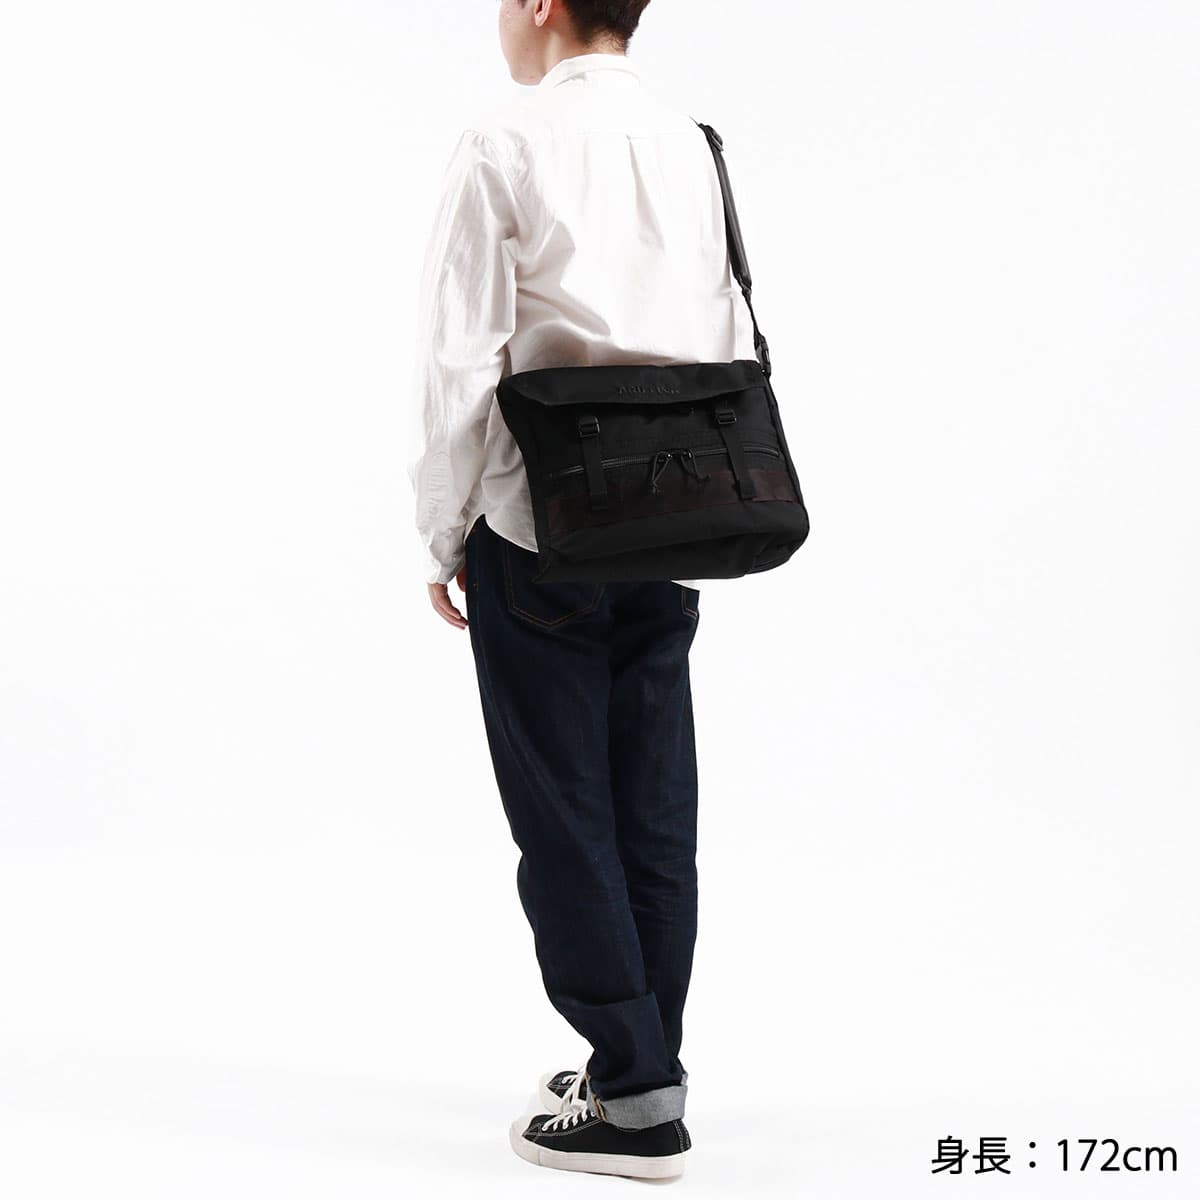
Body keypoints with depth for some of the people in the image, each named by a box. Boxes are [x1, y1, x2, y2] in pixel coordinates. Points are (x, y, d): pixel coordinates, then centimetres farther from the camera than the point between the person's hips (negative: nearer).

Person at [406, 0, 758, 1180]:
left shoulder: (505, 149, -10)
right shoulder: (694, 148, 7)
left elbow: (463, 364, -13)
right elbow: (734, 351, 10)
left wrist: (445, 534, -3)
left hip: (538, 536, -6)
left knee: (565, 819, 3)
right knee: (654, 812, 12)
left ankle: (634, 1102, 7)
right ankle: (647, 1065, 24)